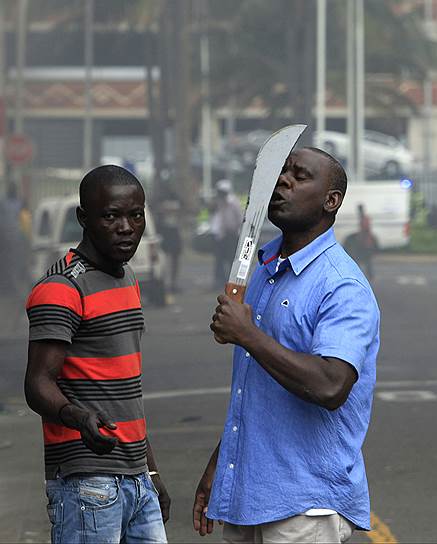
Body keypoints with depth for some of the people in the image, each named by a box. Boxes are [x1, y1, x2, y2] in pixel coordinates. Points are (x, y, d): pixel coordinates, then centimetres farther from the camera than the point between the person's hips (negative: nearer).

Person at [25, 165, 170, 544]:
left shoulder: (128, 280, 17)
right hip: (87, 483, -8)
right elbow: (38, 384, -18)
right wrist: (78, 417, -38)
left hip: (136, 480, 8)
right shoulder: (62, 289, -11)